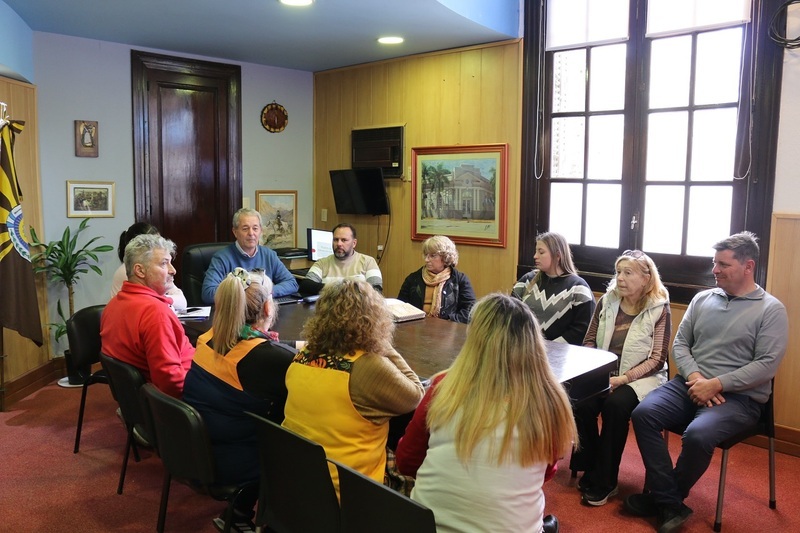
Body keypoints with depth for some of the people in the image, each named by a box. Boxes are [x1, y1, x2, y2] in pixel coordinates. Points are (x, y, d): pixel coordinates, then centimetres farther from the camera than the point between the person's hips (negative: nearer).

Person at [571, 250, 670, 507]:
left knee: (615, 405, -32)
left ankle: (603, 481, -15)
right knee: (581, 404, -26)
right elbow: (589, 341, 9)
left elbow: (657, 359, -10)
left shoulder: (659, 309, -7)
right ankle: (590, 469, -4)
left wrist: (623, 378, -21)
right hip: (603, 373, 3)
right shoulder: (607, 302, 4)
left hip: (642, 377, -3)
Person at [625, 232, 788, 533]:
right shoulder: (702, 299, 11)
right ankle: (670, 505, -14)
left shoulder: (771, 310, -3)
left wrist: (717, 384, -19)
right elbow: (679, 344, 10)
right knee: (643, 414, -21)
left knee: (697, 435, -33)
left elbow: (766, 365, -11)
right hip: (690, 384, 5)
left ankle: (664, 498, -4)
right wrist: (694, 377, -10)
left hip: (739, 396, -5)